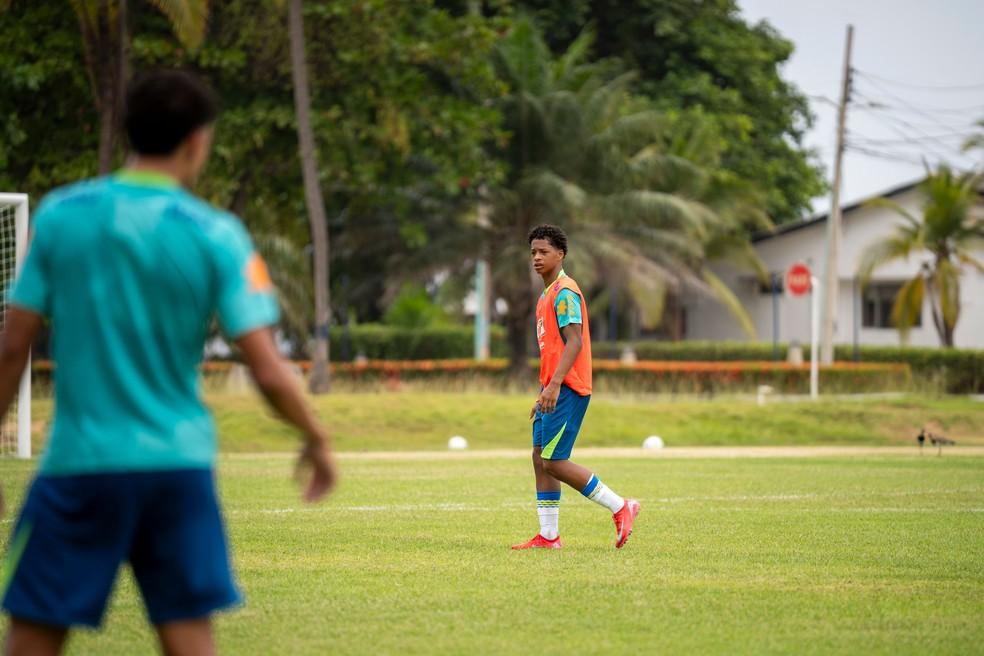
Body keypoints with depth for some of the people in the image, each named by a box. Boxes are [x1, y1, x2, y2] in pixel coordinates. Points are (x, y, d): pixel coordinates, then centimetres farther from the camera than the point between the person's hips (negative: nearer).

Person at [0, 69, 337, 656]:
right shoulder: (215, 235, -4)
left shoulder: (60, 214, -1)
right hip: (179, 464, 0)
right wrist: (317, 439, 9)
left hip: (79, 462, 0)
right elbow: (268, 372, -7)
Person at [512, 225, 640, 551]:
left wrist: (554, 385, -28)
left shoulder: (565, 292, -12)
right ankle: (548, 536, 9)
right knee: (540, 458, 7)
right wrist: (544, 393, 23)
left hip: (567, 389, -10)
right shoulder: (548, 294, 19)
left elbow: (574, 342, -21)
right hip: (554, 390, 10)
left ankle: (620, 507, -5)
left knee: (554, 462, -11)